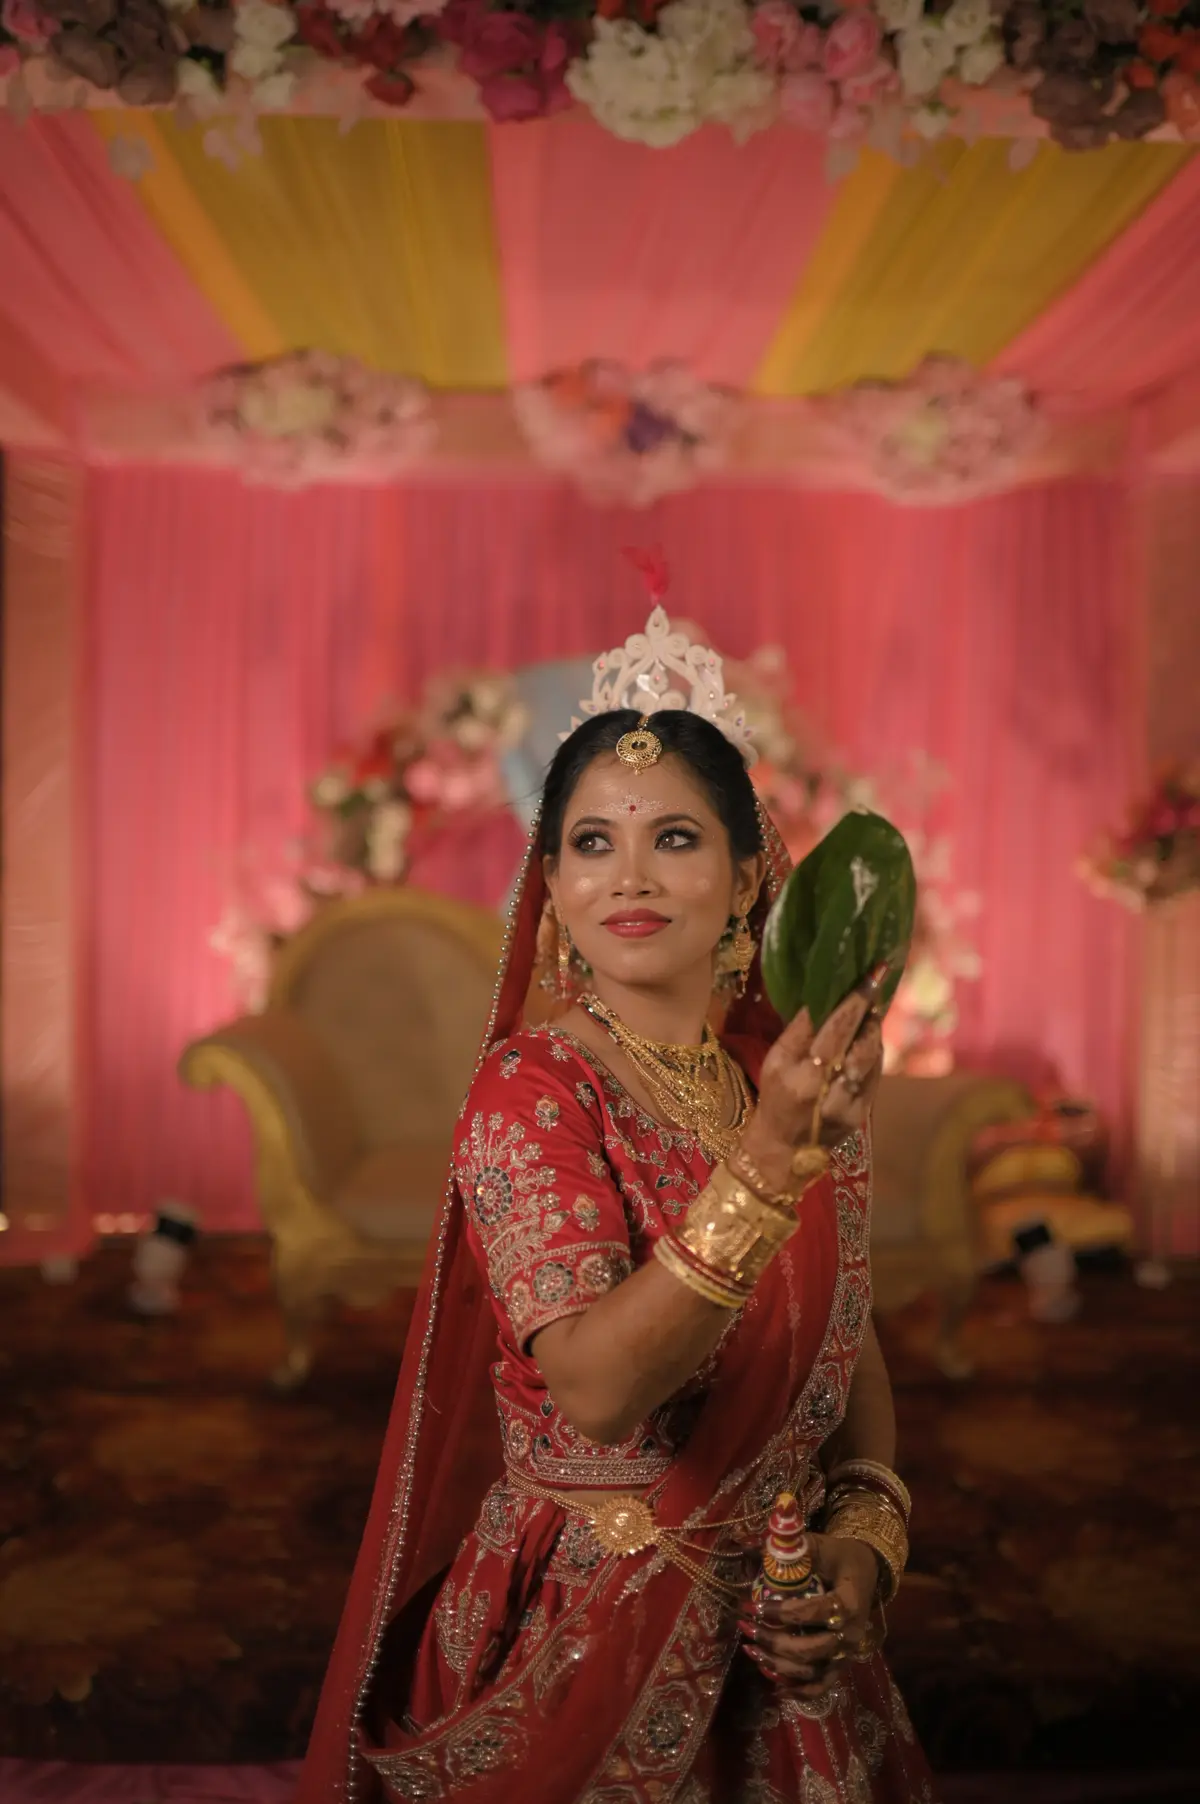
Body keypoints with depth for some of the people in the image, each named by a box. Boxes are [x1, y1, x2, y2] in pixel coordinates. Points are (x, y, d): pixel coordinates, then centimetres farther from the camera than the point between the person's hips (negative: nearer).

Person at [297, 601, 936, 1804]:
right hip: (587, 1633, -4)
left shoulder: (800, 1076, -2)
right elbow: (595, 1386, -30)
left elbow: (854, 1344, 7)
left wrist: (865, 1531, -7)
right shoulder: (532, 1092, -17)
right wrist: (767, 1159, -38)